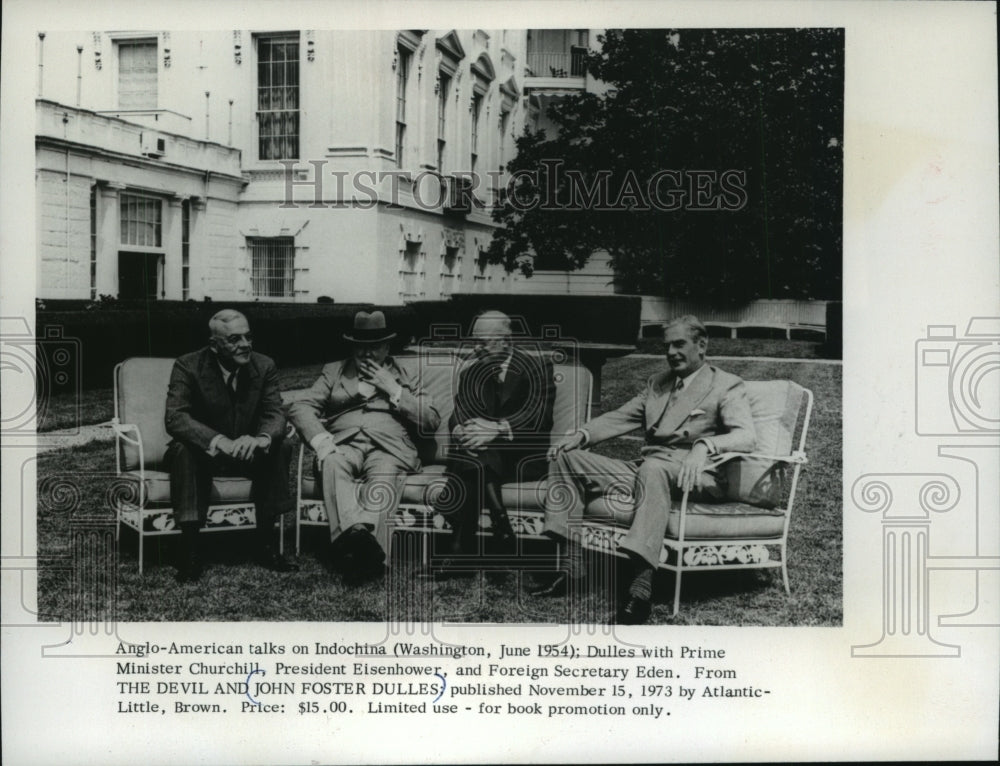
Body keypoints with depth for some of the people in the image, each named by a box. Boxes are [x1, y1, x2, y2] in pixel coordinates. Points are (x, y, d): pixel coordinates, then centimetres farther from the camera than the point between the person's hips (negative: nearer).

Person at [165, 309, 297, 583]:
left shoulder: (264, 366, -6)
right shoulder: (188, 366, -15)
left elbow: (275, 414, -12)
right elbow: (175, 418, -26)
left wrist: (261, 438, -38)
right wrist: (219, 441, -43)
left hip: (246, 454, 3)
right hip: (202, 453, -3)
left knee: (279, 447, -24)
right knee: (184, 449, -33)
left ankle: (266, 546, -16)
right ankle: (190, 551, -29)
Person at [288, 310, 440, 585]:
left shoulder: (407, 379, 25)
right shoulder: (334, 372, 26)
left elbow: (432, 421, 11)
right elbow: (300, 408, 12)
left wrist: (393, 390, 3)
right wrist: (321, 440, -9)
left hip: (389, 448, -1)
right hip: (343, 445, 1)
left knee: (383, 479, -37)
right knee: (332, 464, -37)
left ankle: (353, 547, -58)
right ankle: (355, 532, -59)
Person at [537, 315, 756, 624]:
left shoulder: (727, 386, 1)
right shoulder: (657, 383, 23)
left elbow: (746, 436, -15)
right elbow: (620, 418, 18)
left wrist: (704, 445, -36)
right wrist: (582, 434, -2)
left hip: (697, 477, -7)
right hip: (647, 470, 7)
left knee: (652, 467, -42)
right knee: (566, 456, -3)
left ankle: (641, 585, -50)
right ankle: (570, 561, -9)